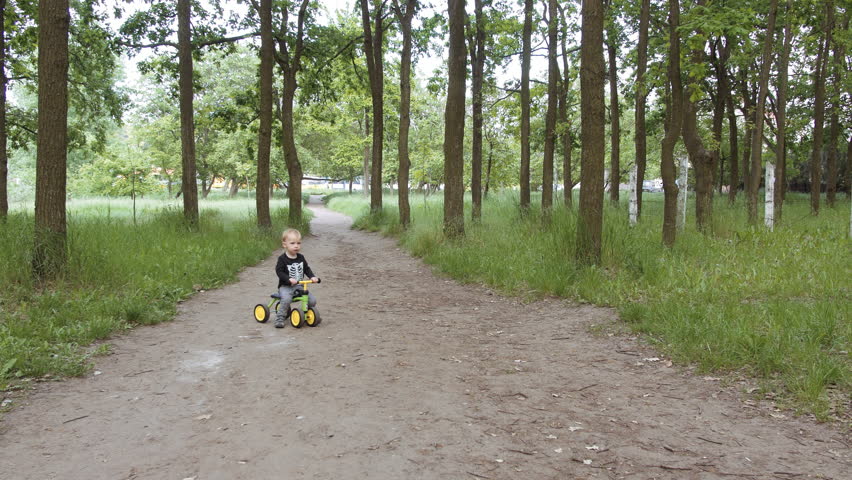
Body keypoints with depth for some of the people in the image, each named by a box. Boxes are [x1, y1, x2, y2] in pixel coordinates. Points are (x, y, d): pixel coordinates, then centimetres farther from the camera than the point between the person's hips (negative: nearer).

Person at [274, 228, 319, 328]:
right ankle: (279, 319, -20)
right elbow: (279, 271, -15)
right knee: (286, 299, -35)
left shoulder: (301, 257, 9)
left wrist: (312, 276, -4)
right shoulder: (282, 259, -8)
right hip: (285, 286, -5)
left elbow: (306, 268, 15)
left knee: (312, 300, -10)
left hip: (299, 286, 5)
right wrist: (289, 279, -29)